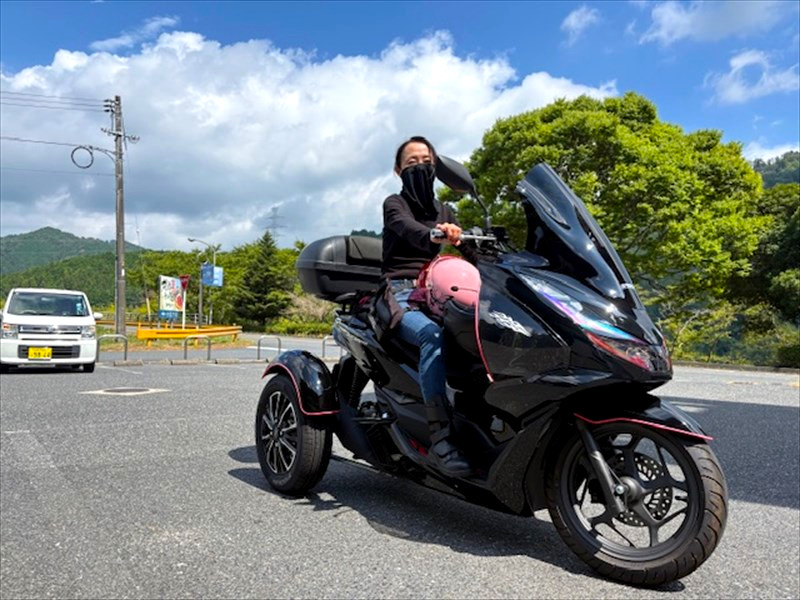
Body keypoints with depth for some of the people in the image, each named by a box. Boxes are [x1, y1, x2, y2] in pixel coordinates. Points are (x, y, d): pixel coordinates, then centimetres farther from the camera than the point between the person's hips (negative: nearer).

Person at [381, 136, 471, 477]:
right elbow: (408, 230, -17)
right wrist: (435, 235, -40)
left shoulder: (444, 212, 26)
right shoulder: (395, 204, 7)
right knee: (433, 336, -36)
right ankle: (440, 438, -40)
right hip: (404, 294, -5)